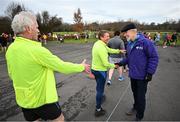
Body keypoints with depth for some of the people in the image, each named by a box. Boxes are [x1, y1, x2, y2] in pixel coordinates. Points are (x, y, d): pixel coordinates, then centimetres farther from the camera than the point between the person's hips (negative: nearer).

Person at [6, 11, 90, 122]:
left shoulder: (10, 49, -4)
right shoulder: (36, 50, -28)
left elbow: (12, 74, 9)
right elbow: (63, 67, -20)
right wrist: (82, 67, -5)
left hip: (23, 99, 7)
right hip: (43, 99, -6)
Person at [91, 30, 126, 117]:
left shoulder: (98, 44, 3)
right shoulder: (101, 48, -27)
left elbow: (109, 50, 15)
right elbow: (106, 64, -27)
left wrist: (119, 51, 11)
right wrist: (114, 66, -9)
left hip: (95, 69, 9)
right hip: (100, 71, -9)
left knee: (99, 87, 32)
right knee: (100, 89, 5)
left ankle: (100, 96, 59)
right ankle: (98, 110, 20)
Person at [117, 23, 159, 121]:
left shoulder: (145, 42, -17)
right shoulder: (129, 44, 6)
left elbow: (154, 57, -15)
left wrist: (150, 72, -17)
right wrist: (120, 63, 2)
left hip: (142, 76, -6)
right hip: (133, 74, 7)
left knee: (141, 96, 8)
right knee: (135, 93, 23)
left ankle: (139, 116, 29)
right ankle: (135, 108, 47)